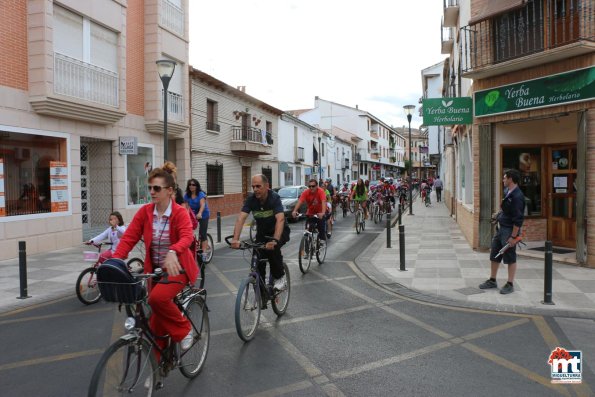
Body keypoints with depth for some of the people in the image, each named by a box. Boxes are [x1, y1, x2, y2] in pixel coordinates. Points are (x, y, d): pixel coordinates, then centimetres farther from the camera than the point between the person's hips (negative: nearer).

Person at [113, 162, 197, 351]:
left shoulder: (180, 212, -16)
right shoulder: (144, 212, -4)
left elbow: (187, 237, -33)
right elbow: (128, 238, -9)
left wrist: (172, 252, -53)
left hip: (176, 268, -4)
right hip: (154, 269, 4)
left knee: (157, 297, -30)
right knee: (157, 321, 10)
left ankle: (183, 329, -2)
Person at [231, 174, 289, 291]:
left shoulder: (274, 198, -27)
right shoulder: (250, 199, -17)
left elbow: (280, 219, -41)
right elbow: (241, 218, -27)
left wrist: (274, 240, -55)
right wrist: (235, 239, -42)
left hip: (279, 231, -4)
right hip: (262, 232, 4)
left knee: (272, 248, -32)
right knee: (258, 261, -7)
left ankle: (280, 277, -8)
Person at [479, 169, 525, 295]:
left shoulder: (517, 196, -20)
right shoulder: (506, 192, 7)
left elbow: (518, 219, -21)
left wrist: (513, 236, -21)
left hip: (509, 230, -9)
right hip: (500, 227, 9)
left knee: (510, 258, 2)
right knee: (494, 255, 15)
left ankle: (510, 284, 14)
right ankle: (492, 281, 27)